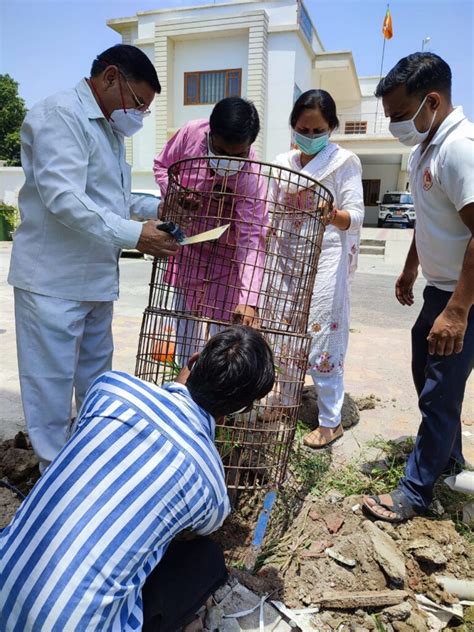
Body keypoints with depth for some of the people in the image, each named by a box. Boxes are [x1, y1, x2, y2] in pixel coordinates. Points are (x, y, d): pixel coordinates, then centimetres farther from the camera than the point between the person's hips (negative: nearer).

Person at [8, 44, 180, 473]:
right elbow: (63, 198, -25)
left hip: (96, 277, 10)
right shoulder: (60, 114, -13)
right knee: (52, 382, 3)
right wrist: (135, 236, -26)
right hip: (54, 279, -9)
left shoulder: (108, 128, 17)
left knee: (96, 376, 19)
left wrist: (159, 208, 5)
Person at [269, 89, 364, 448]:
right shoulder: (283, 163, 12)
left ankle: (331, 421, 11)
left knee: (321, 338, -4)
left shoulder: (344, 161, -2)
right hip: (287, 258, 6)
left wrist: (336, 216, -30)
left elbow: (356, 215, -11)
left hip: (324, 260, -5)